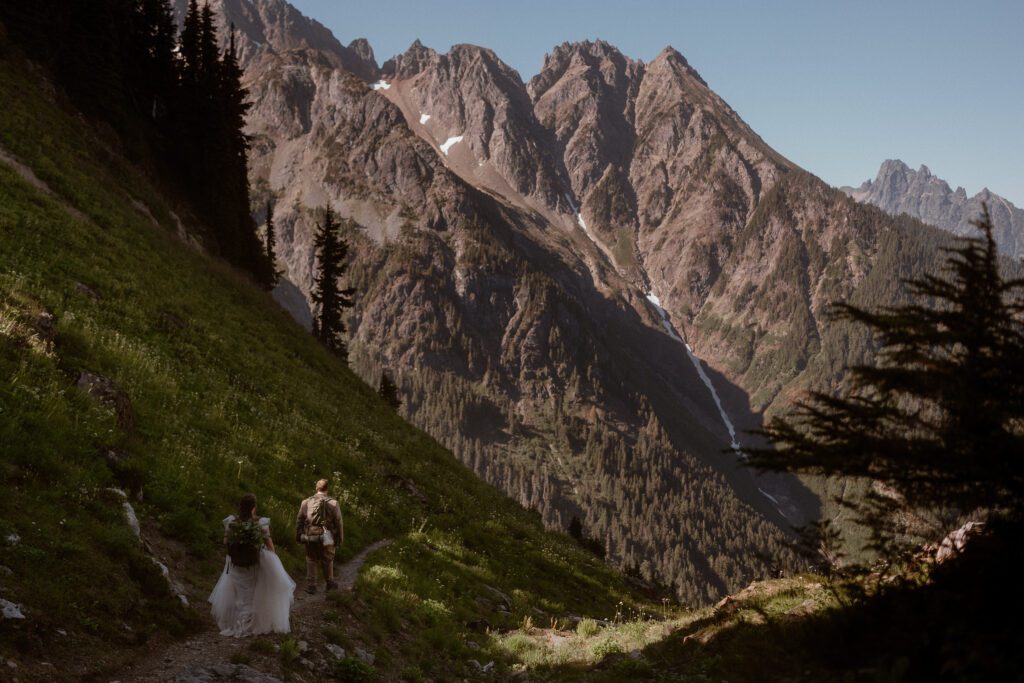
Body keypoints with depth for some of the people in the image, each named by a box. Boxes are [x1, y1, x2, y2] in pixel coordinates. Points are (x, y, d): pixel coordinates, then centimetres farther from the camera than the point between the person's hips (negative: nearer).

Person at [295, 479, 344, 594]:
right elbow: (339, 523, -2)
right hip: (326, 538, -1)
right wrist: (339, 539, 6)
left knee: (311, 561, 13)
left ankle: (311, 585, 12)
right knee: (327, 561, 14)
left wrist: (298, 536, 14)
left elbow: (299, 521, 5)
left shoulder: (306, 502, 2)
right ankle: (330, 583, 29)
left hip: (310, 537, 1)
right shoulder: (333, 503, -3)